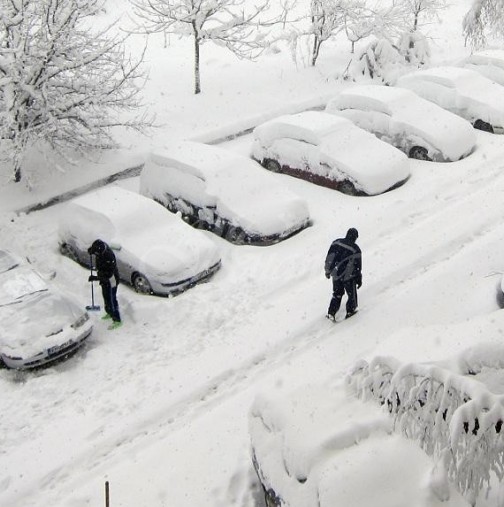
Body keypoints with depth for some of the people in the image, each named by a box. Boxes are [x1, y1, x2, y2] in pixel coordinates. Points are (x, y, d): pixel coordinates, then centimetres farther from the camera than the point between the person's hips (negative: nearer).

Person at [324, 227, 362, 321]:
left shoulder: (336, 243, -3)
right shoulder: (356, 249, -14)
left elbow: (329, 258, 2)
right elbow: (358, 266, -9)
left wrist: (328, 271, 14)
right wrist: (359, 279, 2)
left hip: (336, 275, 5)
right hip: (348, 277, -4)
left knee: (337, 294, 21)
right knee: (352, 294, 19)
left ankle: (331, 313, 19)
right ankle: (350, 311, 27)